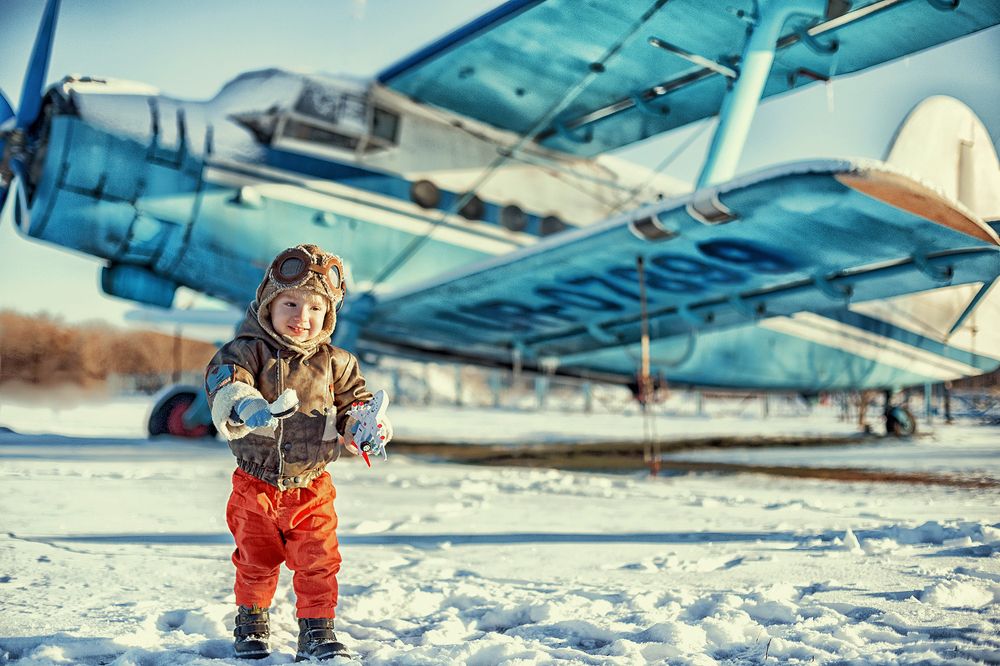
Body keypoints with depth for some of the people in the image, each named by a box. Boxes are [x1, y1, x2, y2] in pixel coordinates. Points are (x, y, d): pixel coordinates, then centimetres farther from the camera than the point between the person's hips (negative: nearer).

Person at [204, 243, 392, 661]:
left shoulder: (334, 363, 0)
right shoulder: (248, 351, -9)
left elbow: (354, 404, 7)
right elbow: (222, 382, -27)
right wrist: (249, 407, -47)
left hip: (311, 487, 1)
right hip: (256, 484, -1)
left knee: (319, 562, -1)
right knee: (256, 561, 14)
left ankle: (317, 631, 14)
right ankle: (252, 622, 36)